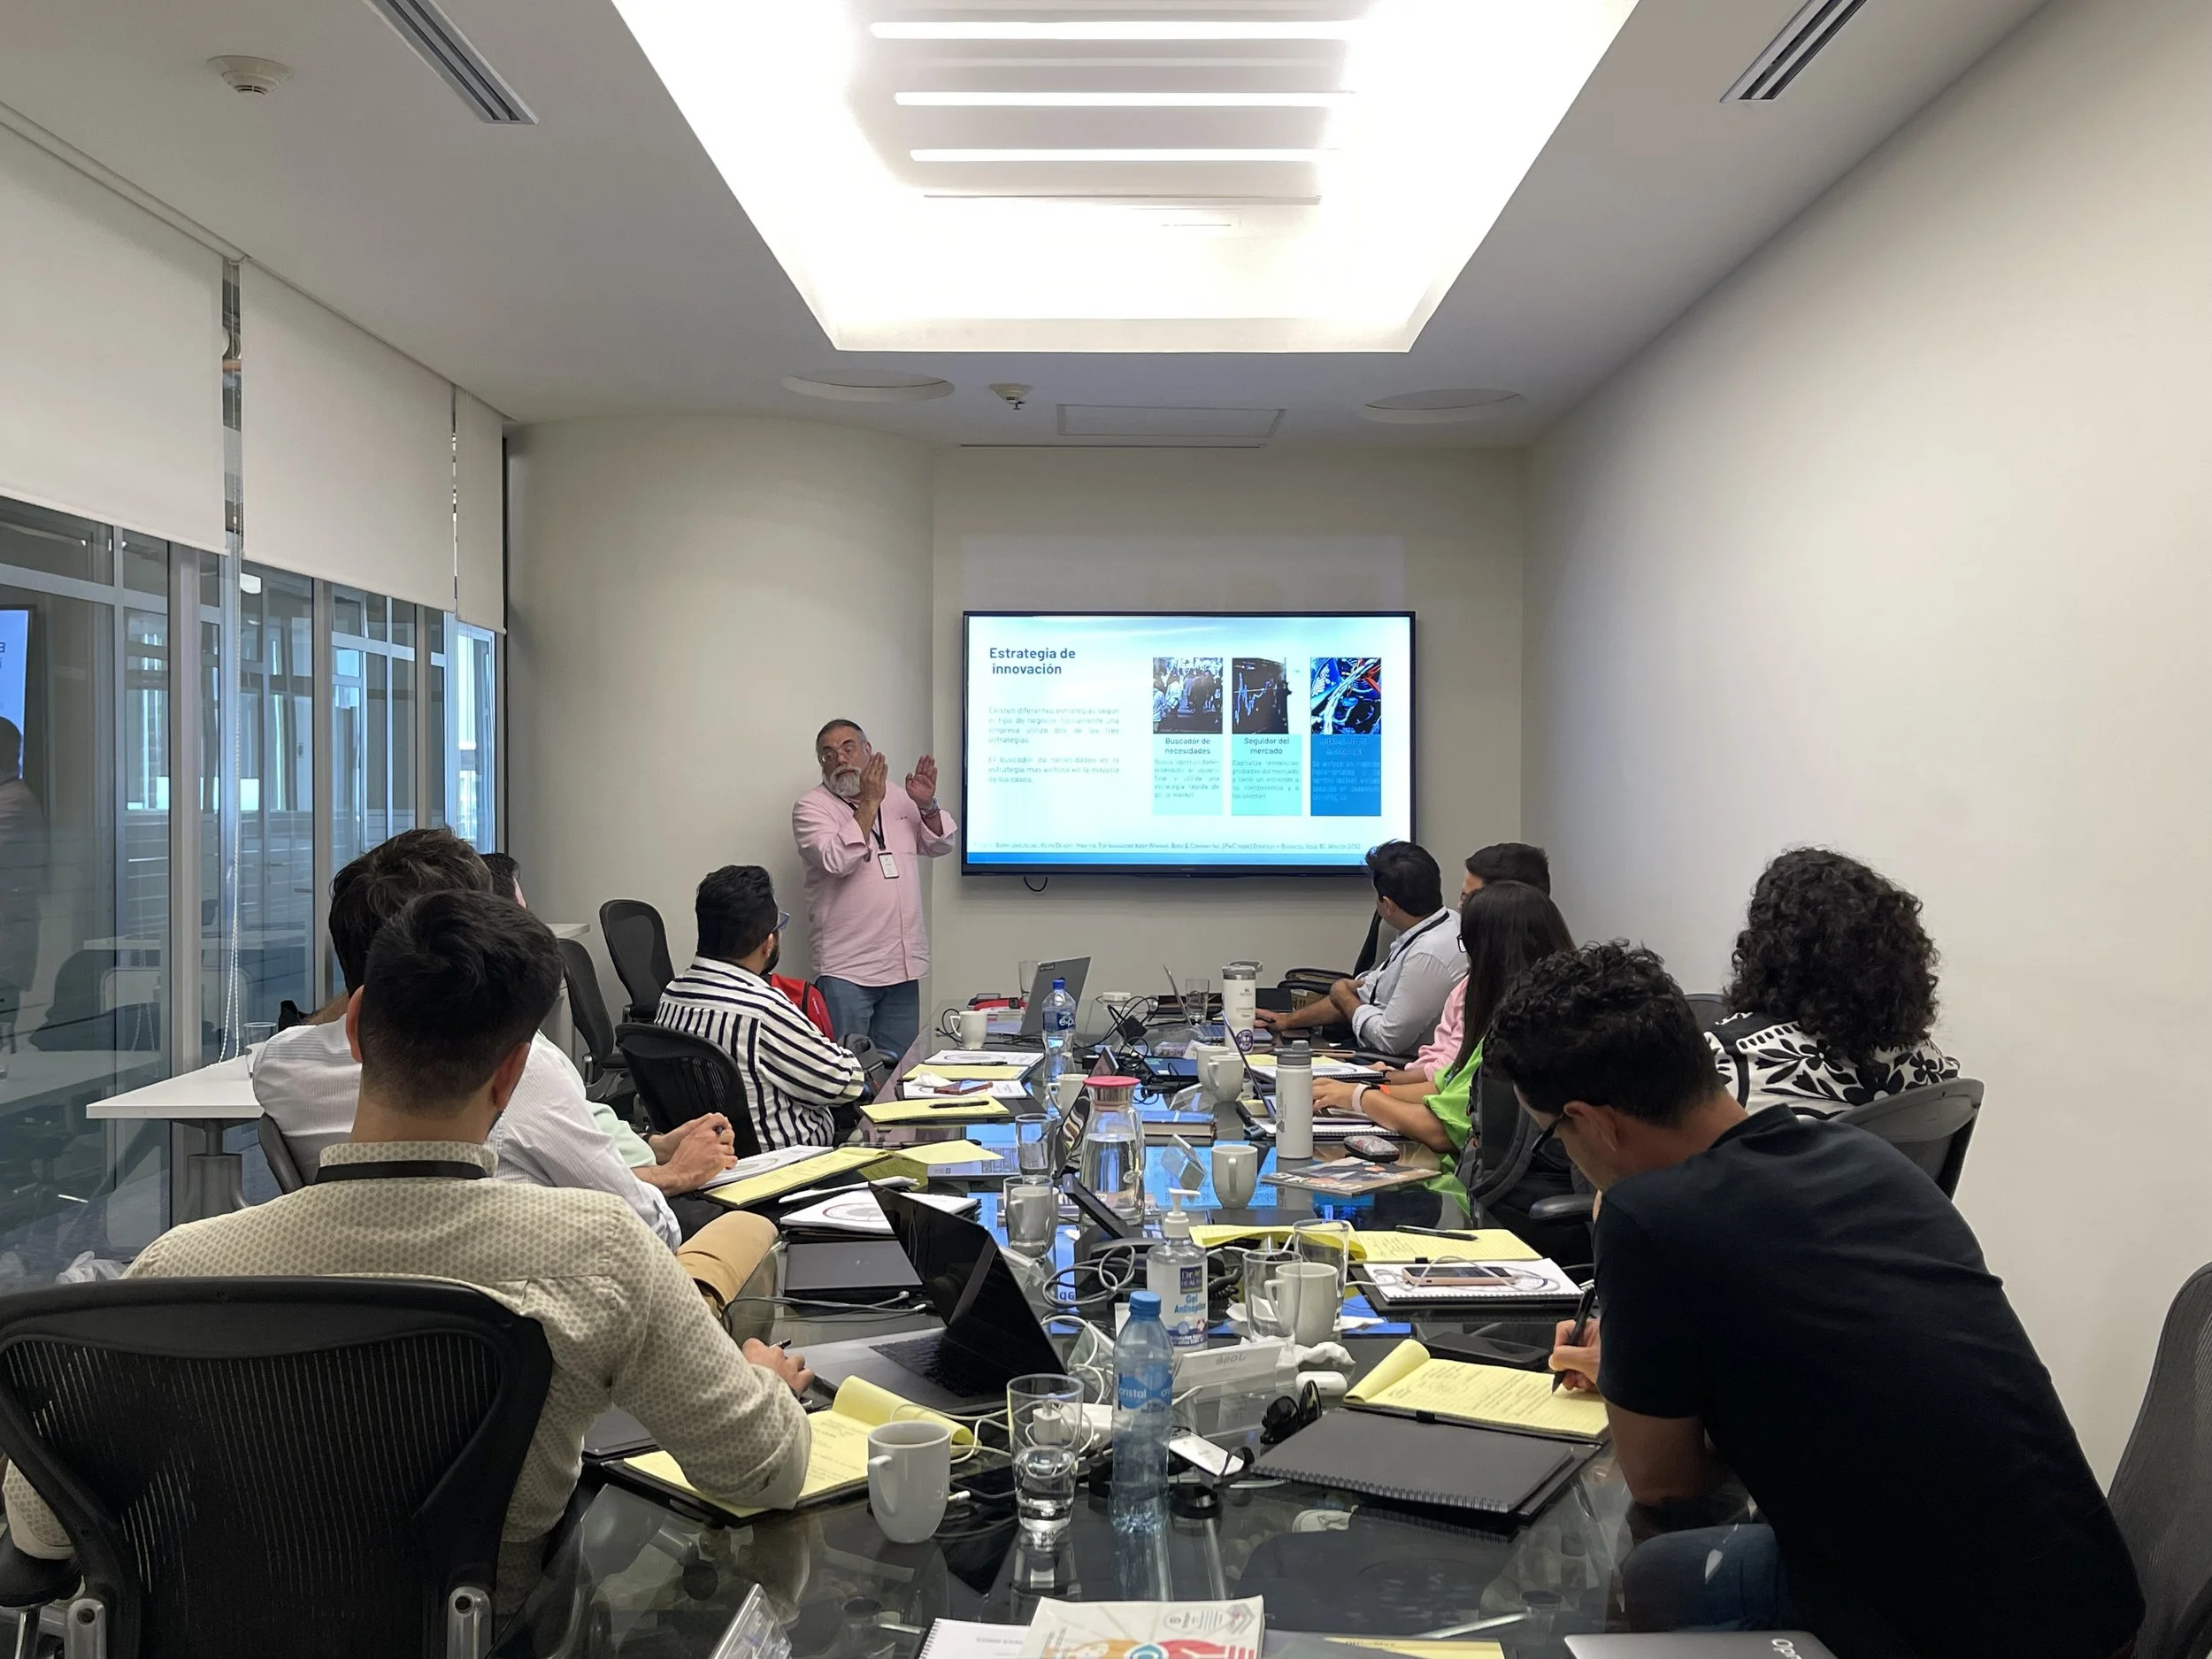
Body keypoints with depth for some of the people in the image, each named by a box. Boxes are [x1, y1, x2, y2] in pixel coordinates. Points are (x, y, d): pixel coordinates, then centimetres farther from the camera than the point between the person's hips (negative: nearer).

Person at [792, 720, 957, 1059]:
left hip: (903, 966, 5)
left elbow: (941, 845, 13)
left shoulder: (898, 798, 14)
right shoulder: (811, 807, -4)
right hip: (847, 970, -5)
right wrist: (870, 802, -18)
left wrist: (927, 806, -5)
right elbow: (837, 861, -20)